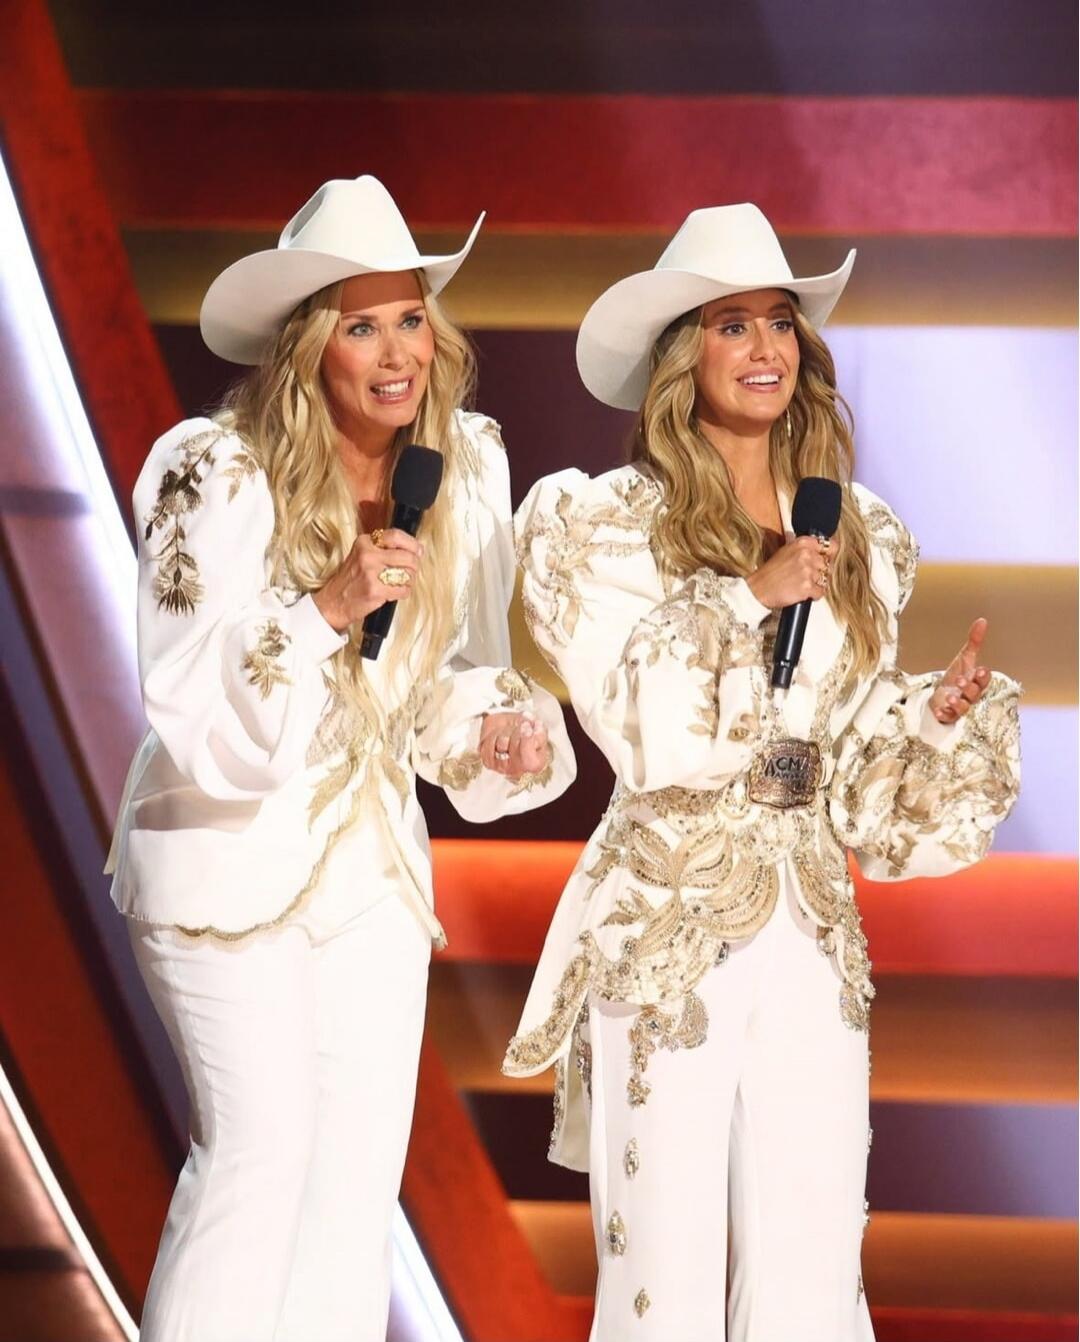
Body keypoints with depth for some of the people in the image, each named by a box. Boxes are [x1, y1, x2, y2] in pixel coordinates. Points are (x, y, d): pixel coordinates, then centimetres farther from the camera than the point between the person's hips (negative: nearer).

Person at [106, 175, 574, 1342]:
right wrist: (329, 604, -33)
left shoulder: (466, 467, 0)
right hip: (227, 841, -5)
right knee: (262, 1144, -11)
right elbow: (189, 700, -22)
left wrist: (500, 730, -9)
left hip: (373, 848, 6)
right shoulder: (213, 475, -18)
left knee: (364, 1158, 3)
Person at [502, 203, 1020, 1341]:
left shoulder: (856, 535, 11)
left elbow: (857, 763, 15)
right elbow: (637, 729, -12)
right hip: (666, 936, -4)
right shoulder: (604, 524, -3)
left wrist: (939, 714, -3)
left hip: (811, 942, 4)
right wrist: (746, 599, -16)